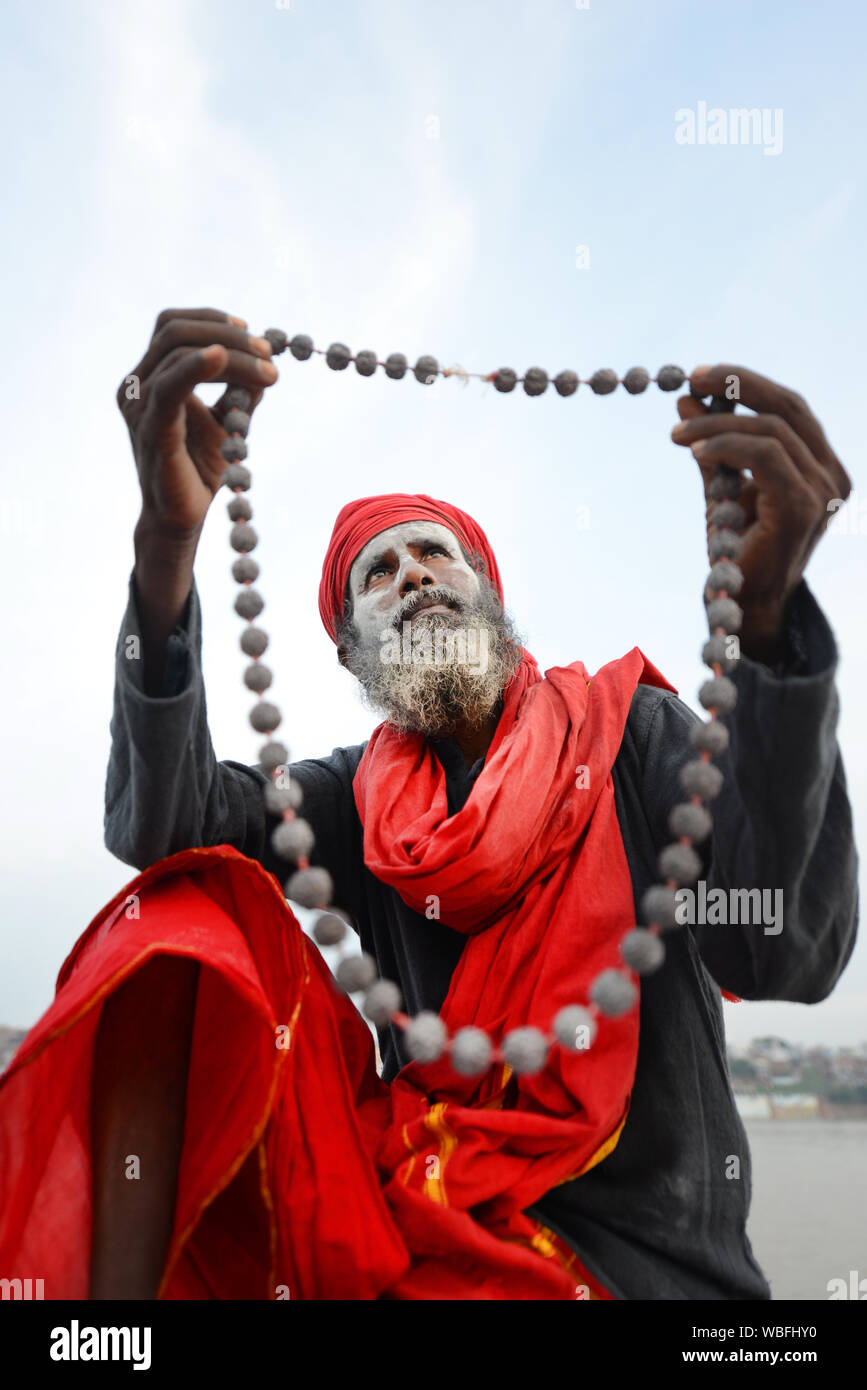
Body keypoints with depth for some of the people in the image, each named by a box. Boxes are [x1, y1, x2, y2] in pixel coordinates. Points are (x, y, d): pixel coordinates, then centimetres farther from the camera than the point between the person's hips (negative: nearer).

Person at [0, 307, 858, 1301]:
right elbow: (157, 823, -11)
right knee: (194, 902, -13)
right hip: (417, 1199, 4)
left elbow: (786, 956, -17)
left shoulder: (634, 733, 1)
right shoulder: (360, 796, 8)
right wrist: (169, 539, -27)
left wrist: (763, 605, -31)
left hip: (639, 1253, -3)